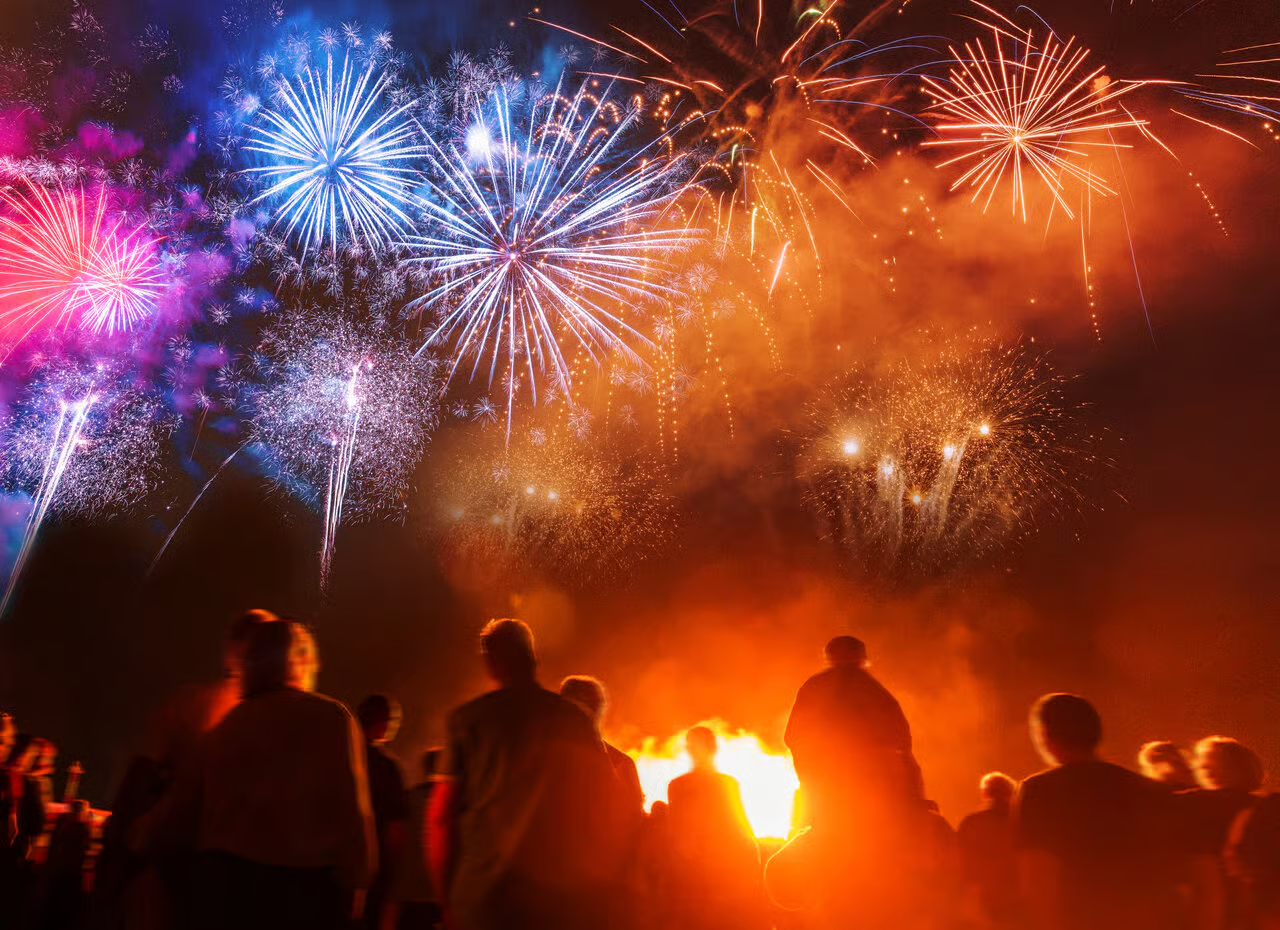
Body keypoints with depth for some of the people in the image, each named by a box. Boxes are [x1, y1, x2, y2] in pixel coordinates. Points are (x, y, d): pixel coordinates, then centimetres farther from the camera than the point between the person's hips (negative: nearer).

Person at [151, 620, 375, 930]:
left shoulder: (226, 725, 8)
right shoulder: (331, 716, -4)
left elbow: (172, 825, 14)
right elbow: (351, 811, -11)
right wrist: (355, 882, -3)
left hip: (226, 882, 4)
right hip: (306, 887, -3)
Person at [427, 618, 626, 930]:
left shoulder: (465, 719, 2)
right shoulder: (574, 718, 7)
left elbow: (442, 816, 0)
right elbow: (605, 809, 9)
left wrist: (448, 897, 9)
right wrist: (595, 894, 18)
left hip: (484, 896, -1)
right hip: (565, 901, 2)